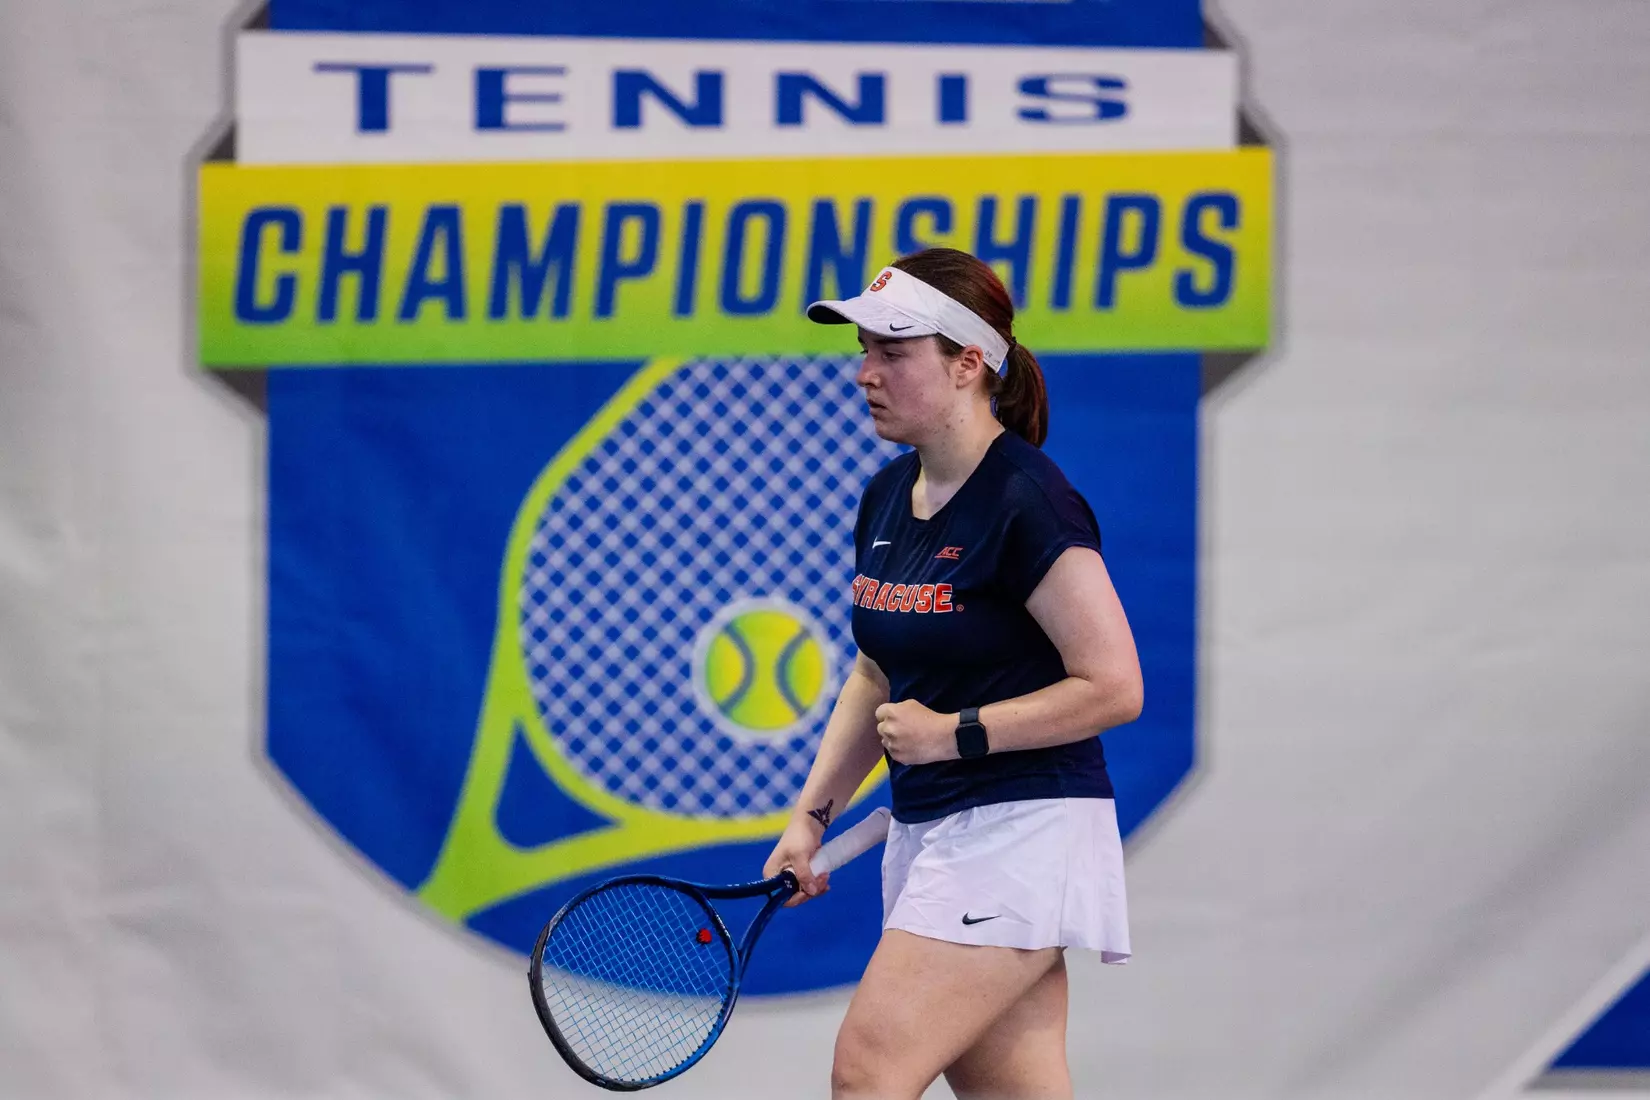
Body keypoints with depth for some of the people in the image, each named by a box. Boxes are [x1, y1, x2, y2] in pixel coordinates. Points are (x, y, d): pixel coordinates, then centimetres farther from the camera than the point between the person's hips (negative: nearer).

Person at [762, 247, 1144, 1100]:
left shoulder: (1028, 502, -15)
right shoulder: (886, 498, 11)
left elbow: (1113, 688, -17)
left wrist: (956, 733, -18)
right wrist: (812, 814, 15)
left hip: (1021, 829, -8)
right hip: (929, 831, 8)